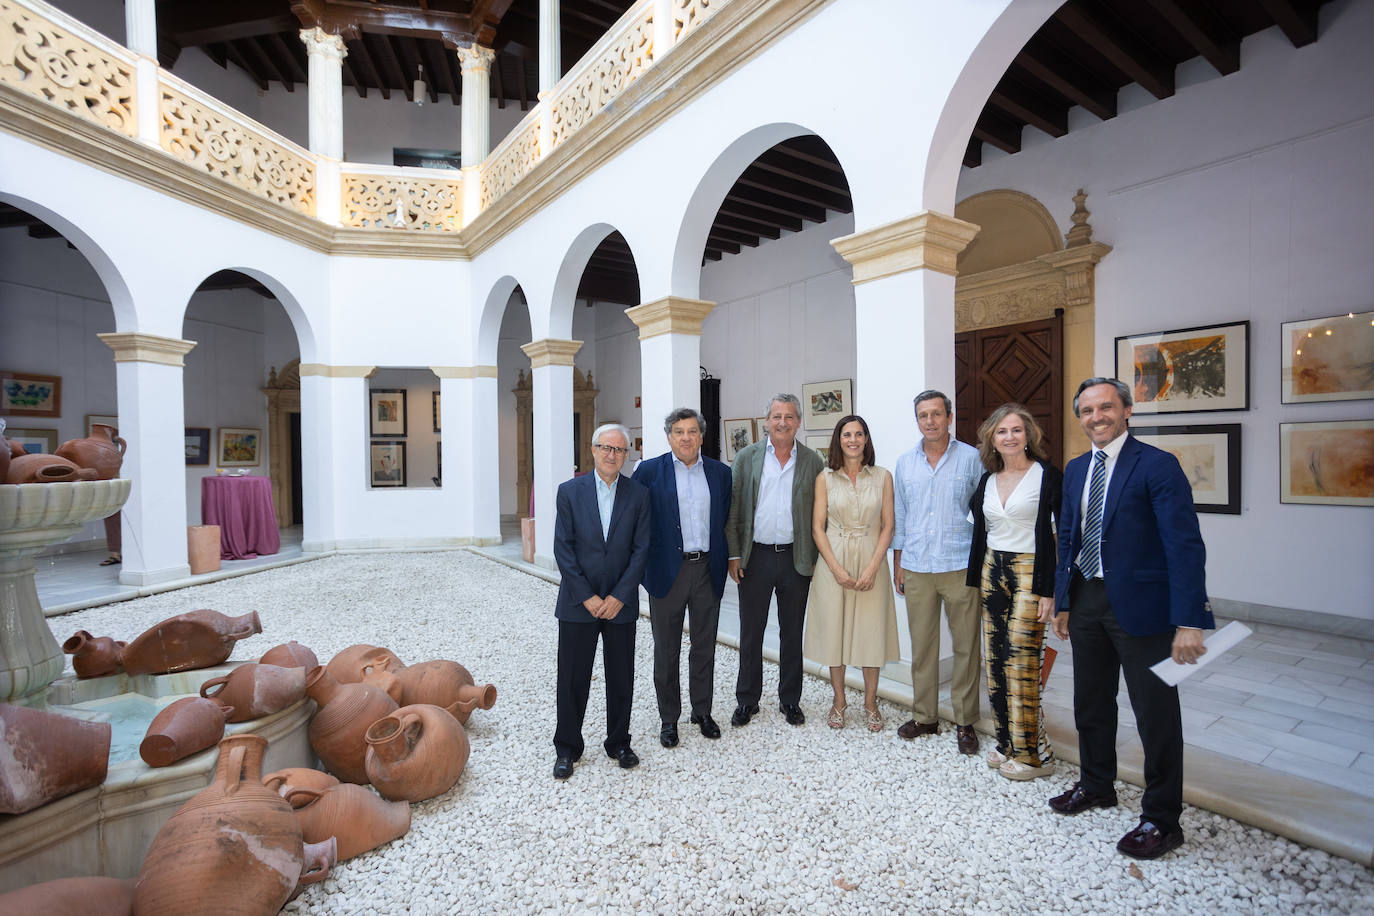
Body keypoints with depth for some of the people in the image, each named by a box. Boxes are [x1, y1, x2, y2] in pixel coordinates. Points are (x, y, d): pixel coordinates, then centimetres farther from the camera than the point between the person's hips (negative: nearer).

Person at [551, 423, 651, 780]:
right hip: (578, 603, -1)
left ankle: (619, 743, 32)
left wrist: (618, 597, -10)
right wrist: (587, 597, -10)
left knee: (621, 679, 12)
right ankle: (567, 749, 27)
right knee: (572, 680, 9)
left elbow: (641, 549, -3)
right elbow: (563, 549, -5)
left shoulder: (638, 494, 0)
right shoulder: (570, 491, -2)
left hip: (620, 604, 1)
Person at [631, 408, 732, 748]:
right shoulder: (649, 471, -4)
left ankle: (702, 711, 33)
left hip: (708, 570, 3)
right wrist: (643, 564, -5)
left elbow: (727, 521, 12)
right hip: (667, 572, -2)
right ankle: (668, 719, 26)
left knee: (705, 646, 14)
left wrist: (724, 561, 6)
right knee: (666, 650, 10)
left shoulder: (721, 473, 5)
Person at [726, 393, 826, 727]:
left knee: (792, 633, 13)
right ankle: (747, 701, 25)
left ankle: (790, 700, 29)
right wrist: (733, 554, -3)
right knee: (750, 633, 9)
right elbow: (733, 509, 1)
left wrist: (817, 558, 0)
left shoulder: (813, 462, 3)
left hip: (796, 558, 1)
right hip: (755, 556, 0)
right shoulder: (746, 458, 1)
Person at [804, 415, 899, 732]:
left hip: (871, 561, 0)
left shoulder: (882, 477, 2)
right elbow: (817, 528, -1)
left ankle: (870, 703, 24)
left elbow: (887, 526, 1)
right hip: (833, 561, 0)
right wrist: (837, 568, -10)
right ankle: (839, 701, 24)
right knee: (834, 629, 6)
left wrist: (873, 567, -10)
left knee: (871, 631, 5)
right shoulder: (825, 478, 1)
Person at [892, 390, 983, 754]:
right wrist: (897, 563, 11)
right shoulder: (905, 463, 8)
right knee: (922, 645, 10)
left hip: (961, 567, -2)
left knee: (966, 646, 5)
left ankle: (965, 722, 20)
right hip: (917, 568, 3)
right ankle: (924, 716, 24)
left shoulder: (972, 458, 0)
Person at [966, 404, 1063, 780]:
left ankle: (1032, 753, 12)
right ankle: (1008, 743, 23)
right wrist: (974, 582, 13)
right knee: (995, 660, 8)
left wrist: (1049, 591, -15)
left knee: (1021, 661, -4)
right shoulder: (987, 481, 10)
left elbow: (1058, 534, -10)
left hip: (1030, 573, -6)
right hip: (992, 572, 6)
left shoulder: (1047, 475, -7)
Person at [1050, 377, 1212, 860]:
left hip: (1140, 604, -6)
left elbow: (1185, 546, -18)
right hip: (1086, 600, 7)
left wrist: (1189, 622, -23)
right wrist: (1062, 602, 11)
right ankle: (1096, 785, 40)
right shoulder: (1075, 469, 9)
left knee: (1155, 712, 7)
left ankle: (1162, 819, 25)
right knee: (1091, 703, 20)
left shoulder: (1157, 466, -12)